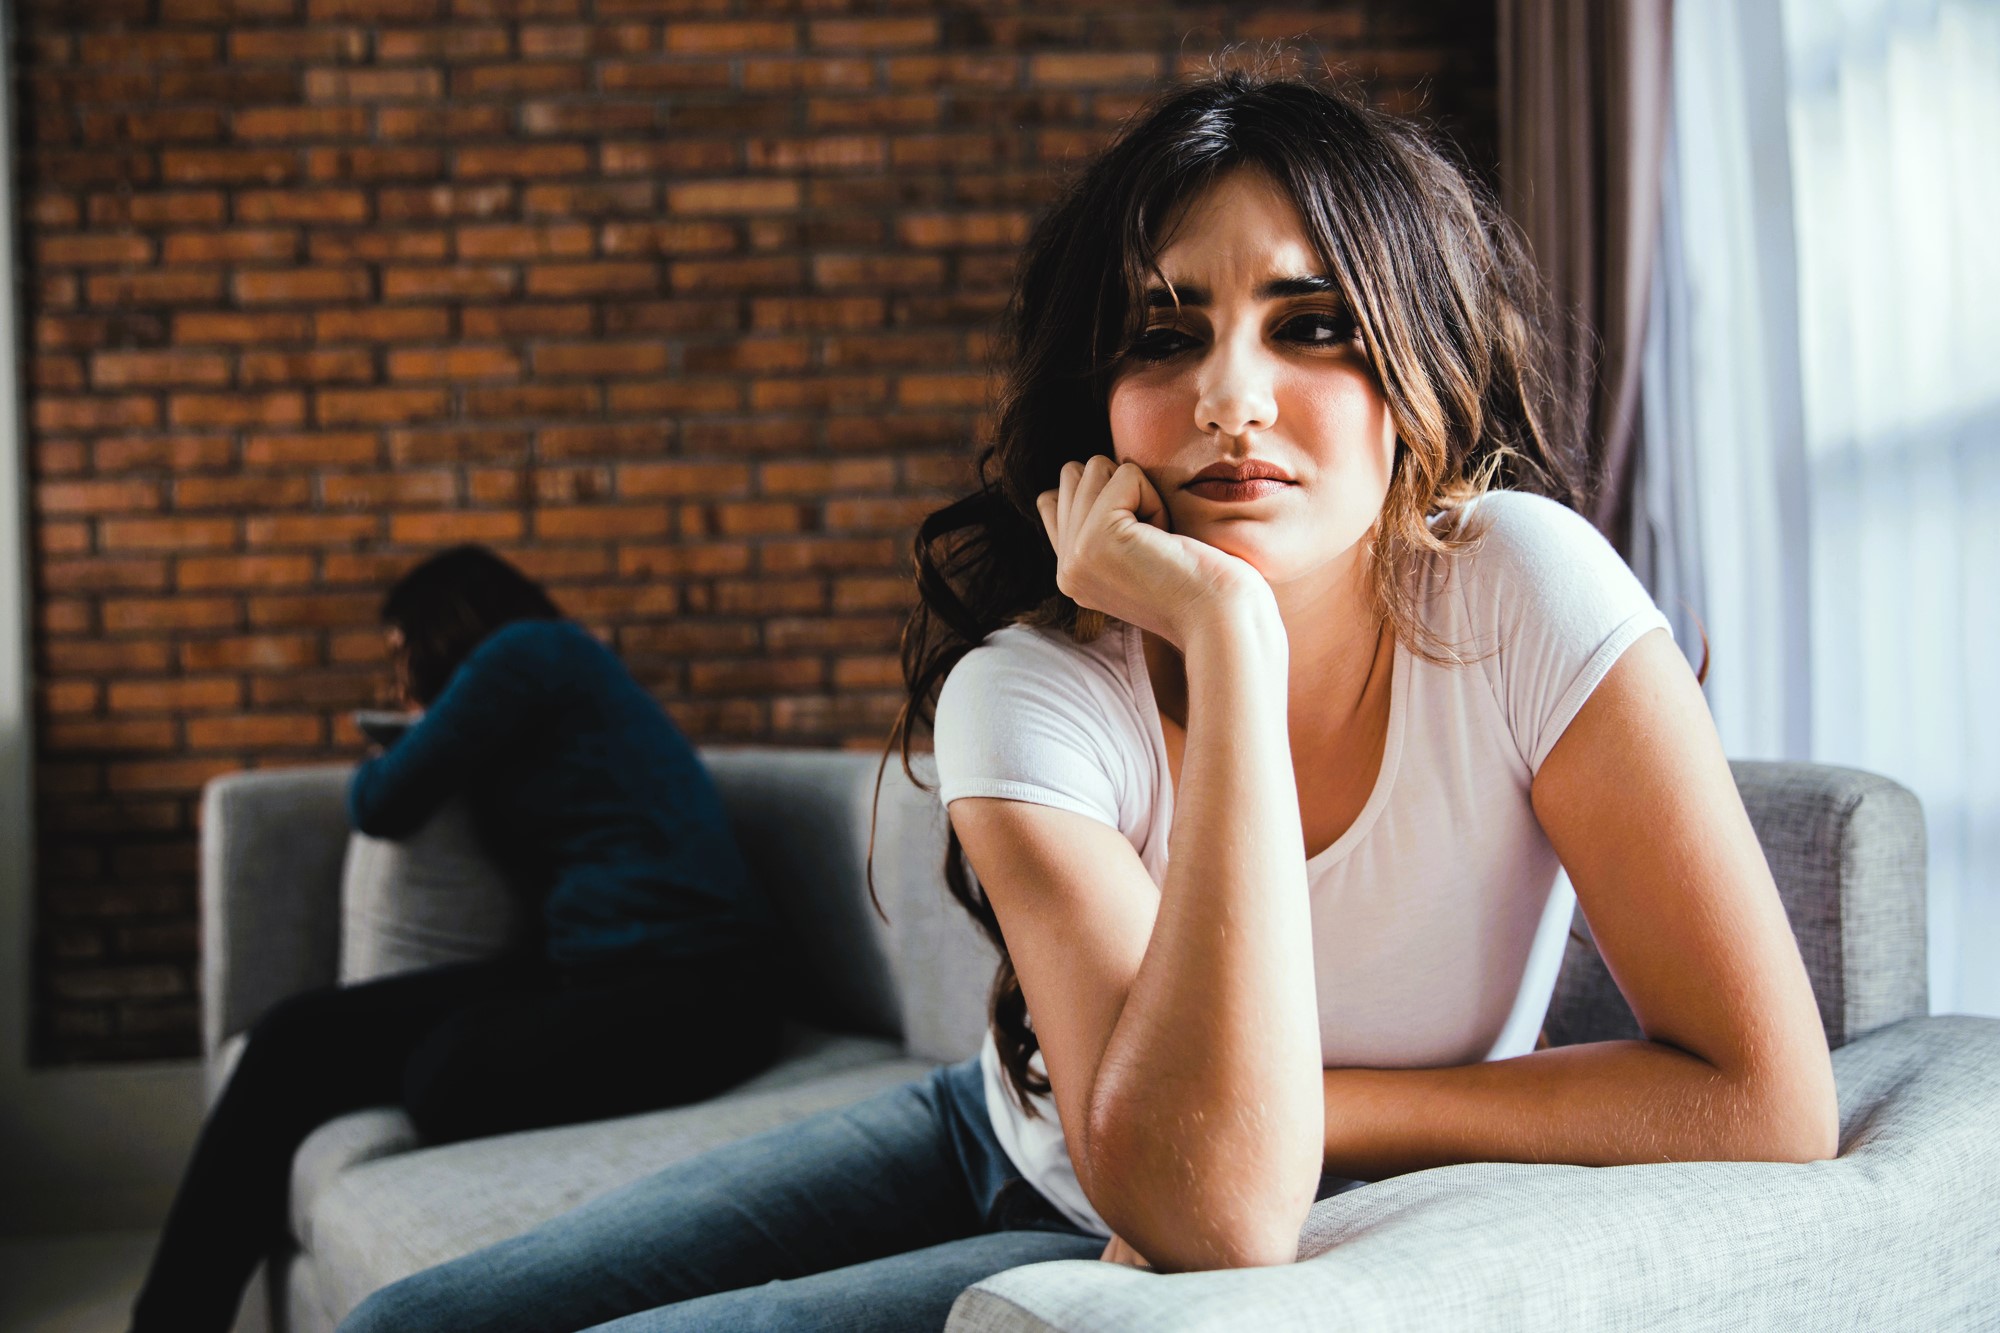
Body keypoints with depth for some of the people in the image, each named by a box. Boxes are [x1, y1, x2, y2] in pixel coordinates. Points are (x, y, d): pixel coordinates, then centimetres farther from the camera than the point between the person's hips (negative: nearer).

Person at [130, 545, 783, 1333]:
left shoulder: (530, 650, 1)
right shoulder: (546, 671, 25)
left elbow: (382, 806, 3)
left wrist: (412, 742, 22)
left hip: (685, 986, -9)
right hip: (577, 970, 9)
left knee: (447, 1078, -35)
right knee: (297, 1041, -5)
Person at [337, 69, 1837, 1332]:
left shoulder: (1519, 586, -24)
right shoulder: (1030, 692, -23)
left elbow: (1768, 1100, -25)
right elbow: (1203, 1205, -37)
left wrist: (1312, 1102, -24)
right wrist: (1230, 636, -37)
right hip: (1009, 1145, 3)